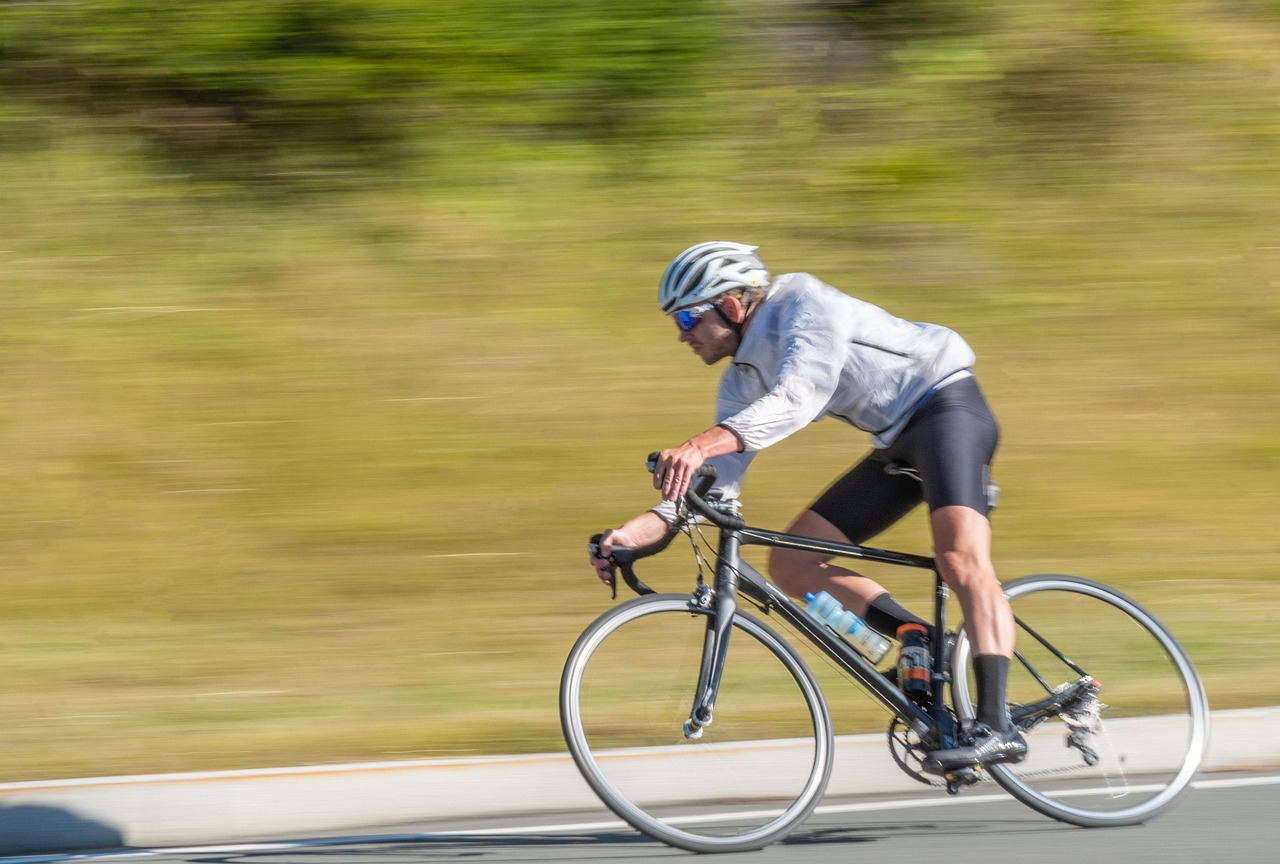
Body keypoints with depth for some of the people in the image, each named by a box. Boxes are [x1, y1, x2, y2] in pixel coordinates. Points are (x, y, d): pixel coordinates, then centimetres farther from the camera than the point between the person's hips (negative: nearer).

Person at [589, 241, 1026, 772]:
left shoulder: (804, 303, -16)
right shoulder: (743, 380, 8)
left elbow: (798, 397, -33)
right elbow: (718, 478, 2)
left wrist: (705, 442, -46)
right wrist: (650, 525, -15)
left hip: (946, 405, -9)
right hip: (897, 444, 9)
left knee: (962, 560, -29)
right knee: (790, 564, -1)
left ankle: (995, 726, -38)